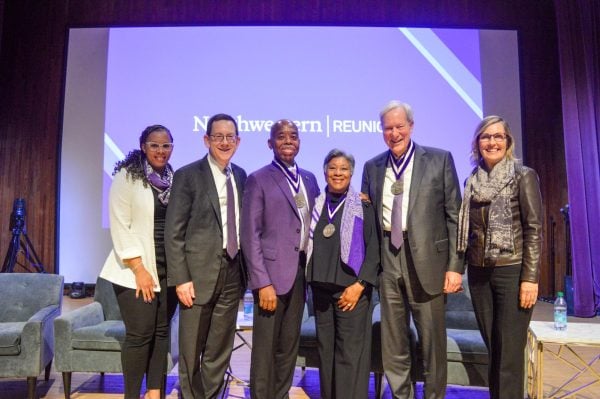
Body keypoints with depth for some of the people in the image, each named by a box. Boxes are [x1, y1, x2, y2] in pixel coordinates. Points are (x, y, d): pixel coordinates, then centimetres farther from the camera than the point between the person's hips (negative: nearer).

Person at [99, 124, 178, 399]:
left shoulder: (174, 179, 9)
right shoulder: (126, 177, -4)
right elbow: (120, 225, -10)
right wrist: (139, 269, -15)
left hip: (169, 269, 5)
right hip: (137, 269, -4)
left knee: (161, 331, 9)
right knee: (140, 333, -3)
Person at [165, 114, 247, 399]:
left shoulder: (241, 176, 9)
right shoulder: (188, 175, -6)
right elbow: (174, 232, -9)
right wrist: (180, 278, -14)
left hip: (233, 272, 4)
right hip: (199, 272, -4)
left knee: (220, 350, 15)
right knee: (191, 350, 10)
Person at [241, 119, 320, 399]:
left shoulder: (309, 178, 12)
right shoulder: (259, 180, -5)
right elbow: (250, 235, -10)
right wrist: (262, 282, -15)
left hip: (301, 271, 5)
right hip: (272, 273, -5)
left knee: (289, 344, 15)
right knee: (265, 347, 5)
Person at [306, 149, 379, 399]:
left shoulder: (363, 207, -1)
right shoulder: (316, 206, 10)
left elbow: (374, 249, -5)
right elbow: (309, 246, 14)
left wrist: (359, 285, -14)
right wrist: (311, 280, 4)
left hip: (351, 289, -4)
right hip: (321, 289, 4)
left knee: (351, 354, -4)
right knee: (325, 352, 10)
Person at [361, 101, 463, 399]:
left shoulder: (439, 159, 1)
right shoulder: (372, 167, 10)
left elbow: (454, 215, -2)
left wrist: (455, 266, -7)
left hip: (427, 260, -3)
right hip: (388, 262, 3)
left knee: (433, 343, 10)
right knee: (392, 346, 13)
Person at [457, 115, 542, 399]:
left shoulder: (524, 176, -3)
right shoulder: (472, 180, 10)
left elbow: (534, 229, -8)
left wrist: (530, 278, -13)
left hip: (512, 271, -4)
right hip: (478, 273, 4)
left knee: (509, 353, -1)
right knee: (492, 349, 12)